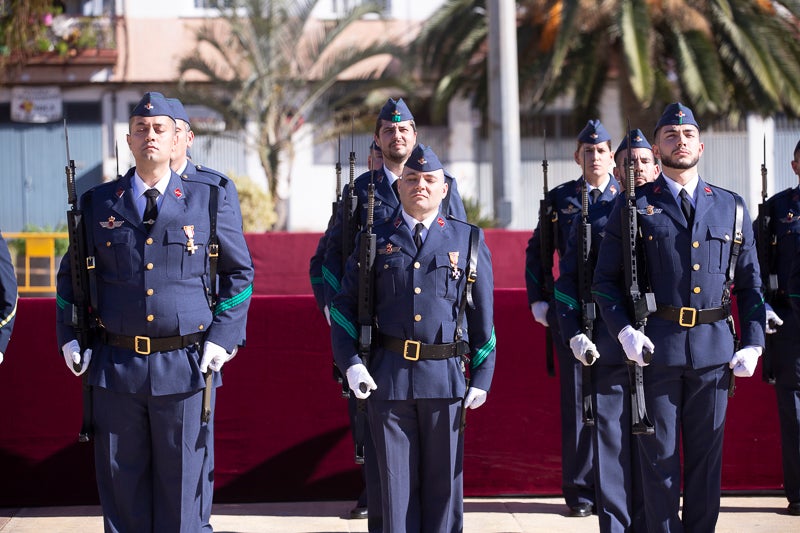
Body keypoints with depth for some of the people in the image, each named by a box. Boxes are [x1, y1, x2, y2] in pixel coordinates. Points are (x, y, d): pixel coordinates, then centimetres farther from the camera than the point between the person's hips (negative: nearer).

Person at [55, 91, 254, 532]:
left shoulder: (210, 202, 4)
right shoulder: (98, 204, 7)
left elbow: (240, 272, 9)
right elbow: (70, 275, 15)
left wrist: (223, 337, 0)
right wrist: (69, 338, 5)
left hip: (186, 365, -1)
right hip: (115, 367, 1)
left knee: (182, 484, 3)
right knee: (120, 487, 6)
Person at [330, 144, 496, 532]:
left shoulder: (468, 240, 8)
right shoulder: (377, 240, 8)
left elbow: (483, 314, 8)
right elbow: (344, 307, 9)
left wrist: (482, 377, 3)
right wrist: (351, 363, -3)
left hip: (446, 374, 0)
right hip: (388, 376, 0)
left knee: (443, 482, 5)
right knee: (397, 481, 4)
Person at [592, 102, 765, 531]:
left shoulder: (732, 208, 10)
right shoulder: (635, 207, 3)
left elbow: (750, 283, 13)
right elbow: (605, 279, 3)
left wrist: (753, 344, 4)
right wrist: (624, 331, -12)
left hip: (714, 350, 2)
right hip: (656, 346, -2)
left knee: (706, 455, 8)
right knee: (660, 456, 2)